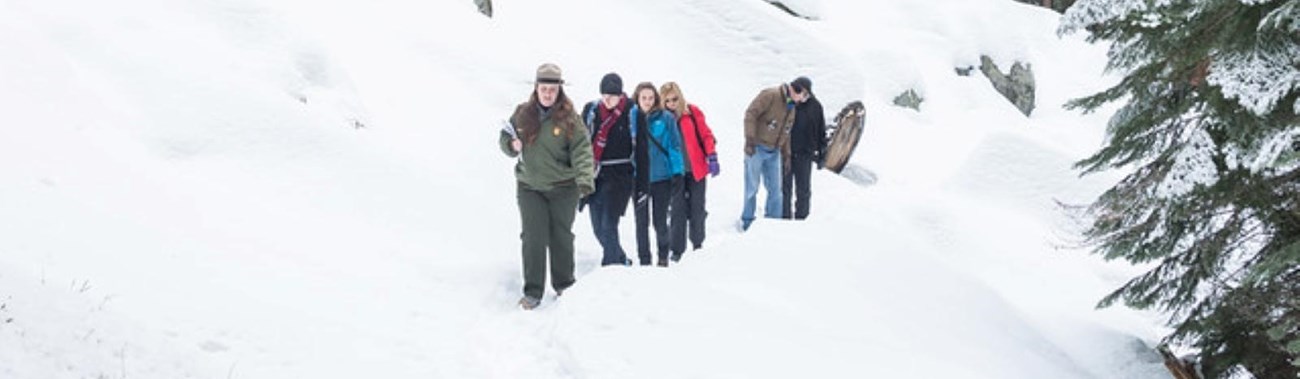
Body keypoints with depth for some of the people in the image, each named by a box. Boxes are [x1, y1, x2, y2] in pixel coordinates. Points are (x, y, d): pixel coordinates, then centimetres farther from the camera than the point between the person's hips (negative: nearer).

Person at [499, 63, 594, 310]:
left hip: (563, 188, -1)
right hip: (529, 187, 1)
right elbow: (505, 141, 15)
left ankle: (564, 285, 27)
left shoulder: (569, 118, -7)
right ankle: (533, 292, 0)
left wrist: (585, 179, -30)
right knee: (534, 238, -6)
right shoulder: (522, 114, 3)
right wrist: (511, 145, -10)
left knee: (561, 237, 9)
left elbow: (582, 150, -15)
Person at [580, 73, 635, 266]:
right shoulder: (591, 110, 5)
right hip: (595, 174, 5)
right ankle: (621, 260, 28)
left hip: (619, 175, -4)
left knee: (608, 224, -13)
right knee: (598, 227, 9)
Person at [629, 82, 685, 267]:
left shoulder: (666, 118, -3)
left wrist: (677, 173, -9)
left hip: (661, 177, -2)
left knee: (660, 221, 4)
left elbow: (675, 147, -2)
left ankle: (663, 257, 24)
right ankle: (644, 260, 19)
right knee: (641, 222, 8)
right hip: (638, 178, 2)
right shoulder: (631, 117, 2)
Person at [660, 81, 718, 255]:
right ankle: (677, 249, 4)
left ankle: (698, 244, 25)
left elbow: (706, 135, 0)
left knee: (697, 209, 8)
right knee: (678, 211, -4)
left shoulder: (692, 112, -2)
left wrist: (712, 157, -9)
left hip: (696, 169, 0)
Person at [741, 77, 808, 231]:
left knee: (775, 189, 7)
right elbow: (751, 113, -17)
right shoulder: (770, 95, -12)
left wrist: (786, 155, 16)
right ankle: (747, 221, 10)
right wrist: (750, 139, -23)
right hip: (756, 149, -7)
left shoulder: (792, 107, 15)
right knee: (752, 188, -1)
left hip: (774, 151, 7)